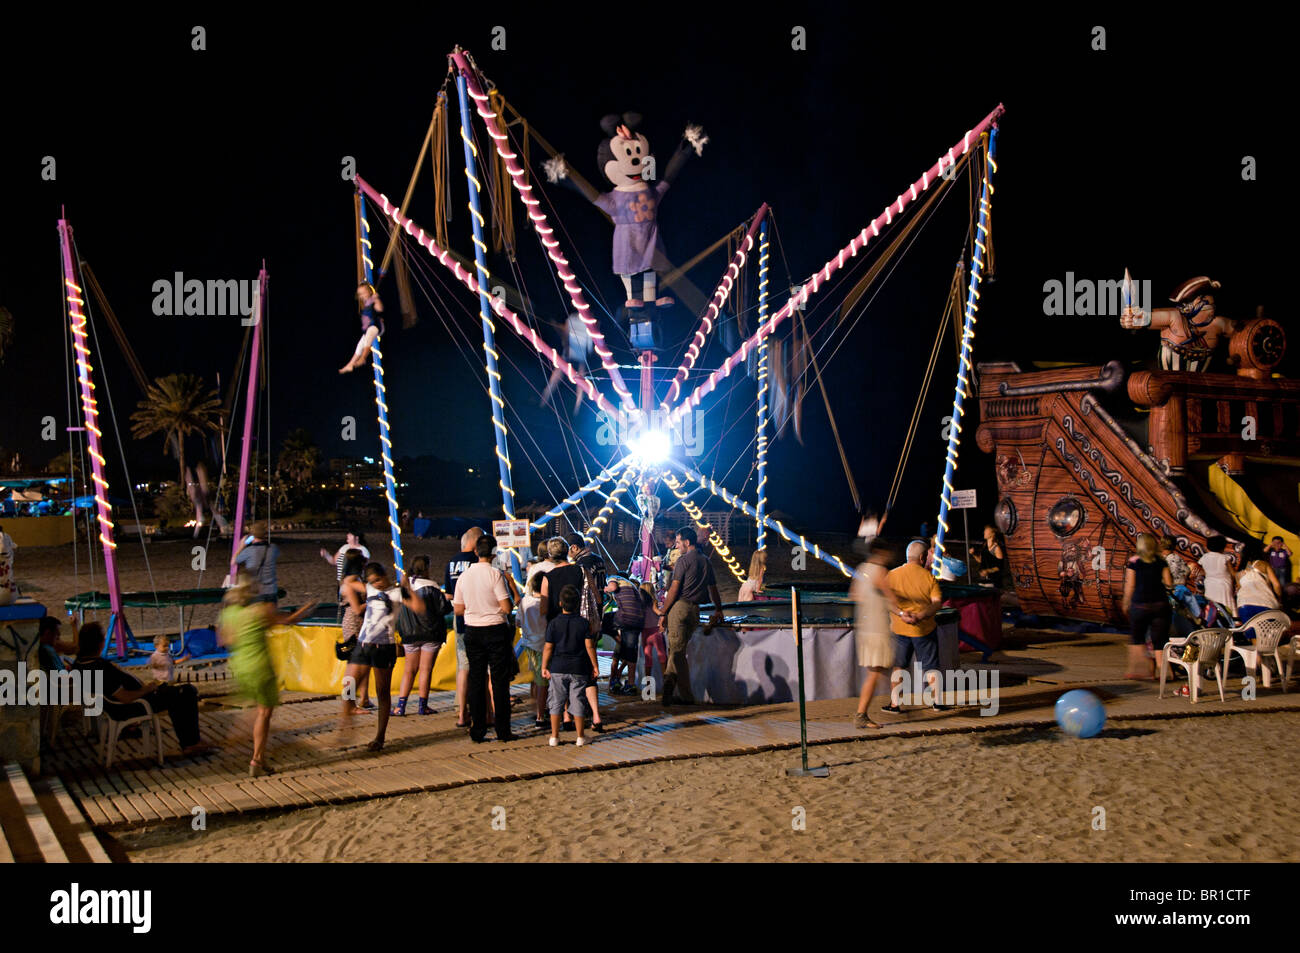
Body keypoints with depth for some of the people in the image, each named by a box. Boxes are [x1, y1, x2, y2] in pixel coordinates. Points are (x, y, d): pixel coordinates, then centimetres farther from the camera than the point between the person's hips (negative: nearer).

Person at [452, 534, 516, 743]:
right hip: (495, 631, -4)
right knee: (500, 681, 3)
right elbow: (507, 608, -15)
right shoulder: (495, 574, -12)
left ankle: (477, 731, 10)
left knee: (476, 681, 9)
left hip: (472, 631, 4)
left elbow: (458, 609, 7)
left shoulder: (464, 576, 3)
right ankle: (503, 731, 6)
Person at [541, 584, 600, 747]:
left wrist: (544, 667, 6)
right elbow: (589, 646, -5)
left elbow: (548, 648, -2)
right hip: (579, 669, 0)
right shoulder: (584, 623, -3)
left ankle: (554, 737, 10)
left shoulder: (553, 623, -3)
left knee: (557, 702, 7)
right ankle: (580, 737, 11)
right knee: (578, 702, 6)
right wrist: (595, 666, 3)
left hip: (558, 668, 0)